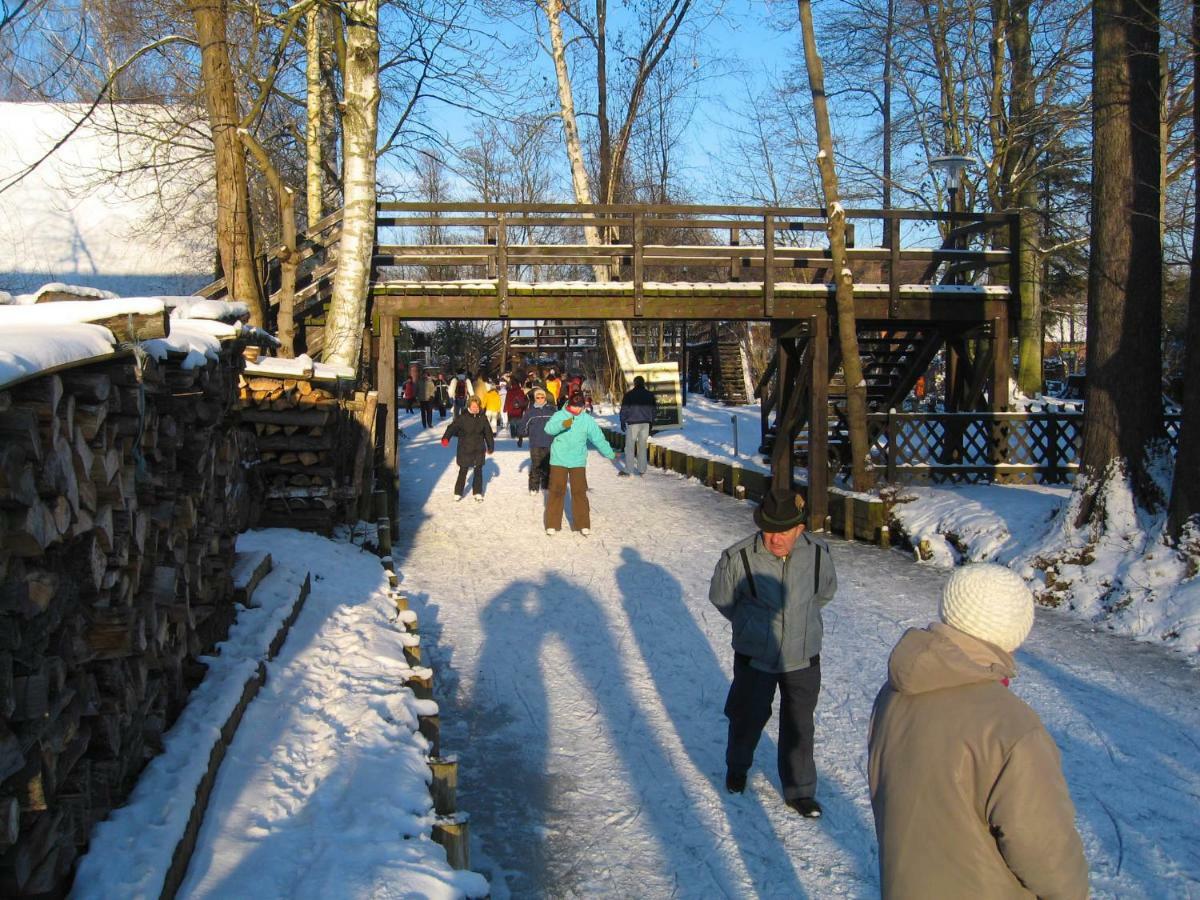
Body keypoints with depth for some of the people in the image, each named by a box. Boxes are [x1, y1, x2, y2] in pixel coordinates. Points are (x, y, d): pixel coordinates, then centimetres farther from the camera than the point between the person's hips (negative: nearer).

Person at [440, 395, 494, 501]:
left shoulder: (483, 418, 0)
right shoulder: (462, 418, -10)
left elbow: (488, 433, 9)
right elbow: (452, 427, -16)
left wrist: (490, 447, 15)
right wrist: (446, 438, -33)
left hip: (479, 450, 3)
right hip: (465, 450, -3)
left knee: (478, 471, 9)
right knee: (463, 472, 3)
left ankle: (478, 492, 21)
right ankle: (458, 492, 16)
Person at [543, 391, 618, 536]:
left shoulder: (588, 420, -1)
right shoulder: (559, 415, -5)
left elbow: (598, 438, 3)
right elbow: (549, 428, -22)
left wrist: (610, 454, 3)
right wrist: (562, 424, -39)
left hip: (578, 462, 1)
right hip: (558, 460, -1)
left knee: (579, 492, 1)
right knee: (556, 491, 2)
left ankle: (583, 524, 10)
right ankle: (552, 524, 10)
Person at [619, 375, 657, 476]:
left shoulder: (629, 395, -5)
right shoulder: (649, 395, 8)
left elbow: (624, 410, -3)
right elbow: (653, 410, 15)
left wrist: (622, 422, 6)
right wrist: (651, 423, 22)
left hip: (632, 423, -4)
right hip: (645, 424, 4)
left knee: (630, 447, 1)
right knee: (643, 447, 10)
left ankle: (629, 469, -4)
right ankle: (642, 469, 10)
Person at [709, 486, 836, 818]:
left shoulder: (817, 553, -13)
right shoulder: (739, 558, -23)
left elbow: (825, 592, 10)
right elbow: (720, 598, -2)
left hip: (803, 658, 2)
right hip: (755, 658, -1)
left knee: (799, 727, 12)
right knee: (748, 717, 17)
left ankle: (799, 790, 29)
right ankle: (737, 767, 46)